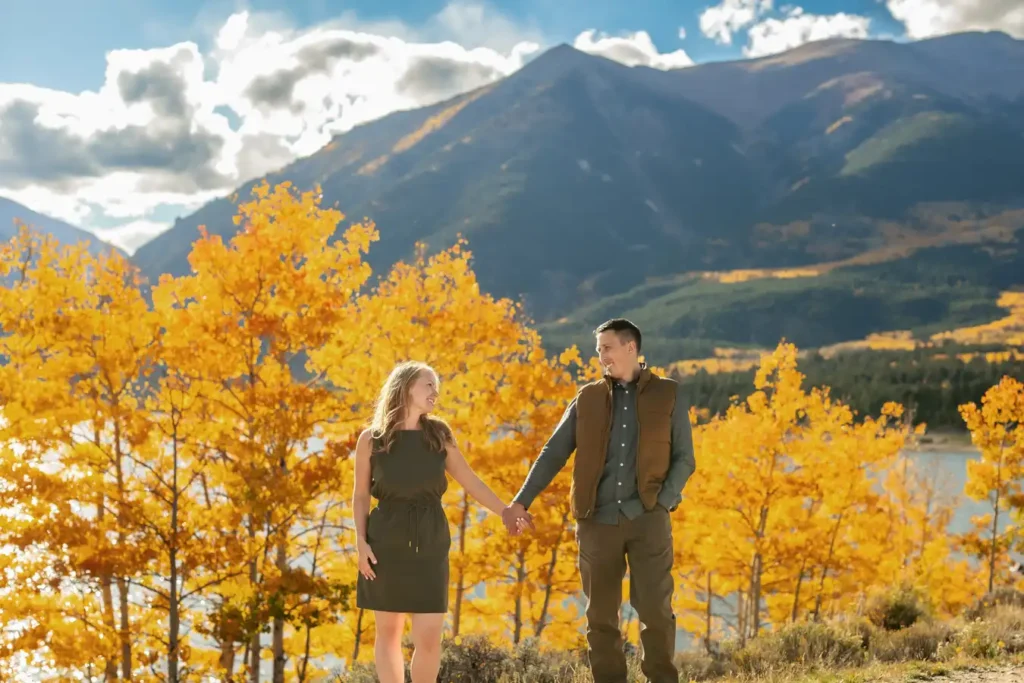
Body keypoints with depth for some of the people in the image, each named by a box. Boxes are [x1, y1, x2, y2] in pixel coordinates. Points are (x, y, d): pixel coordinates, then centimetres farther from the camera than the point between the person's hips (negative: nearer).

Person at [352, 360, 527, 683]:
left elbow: (470, 481, 7)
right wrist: (361, 542, -6)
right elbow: (360, 495, 4)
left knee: (429, 638, -4)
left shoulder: (439, 435, 8)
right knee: (389, 631, 5)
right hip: (387, 540, -2)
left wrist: (505, 512, -3)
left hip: (430, 541, 2)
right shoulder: (371, 439, 1)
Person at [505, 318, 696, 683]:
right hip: (598, 521, 2)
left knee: (655, 609, -5)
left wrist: (663, 503, -11)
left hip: (648, 519, -2)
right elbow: (552, 455, 7)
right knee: (601, 613, 5)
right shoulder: (587, 399, 9)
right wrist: (521, 500, -4)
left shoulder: (669, 395, 5)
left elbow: (684, 459, 4)